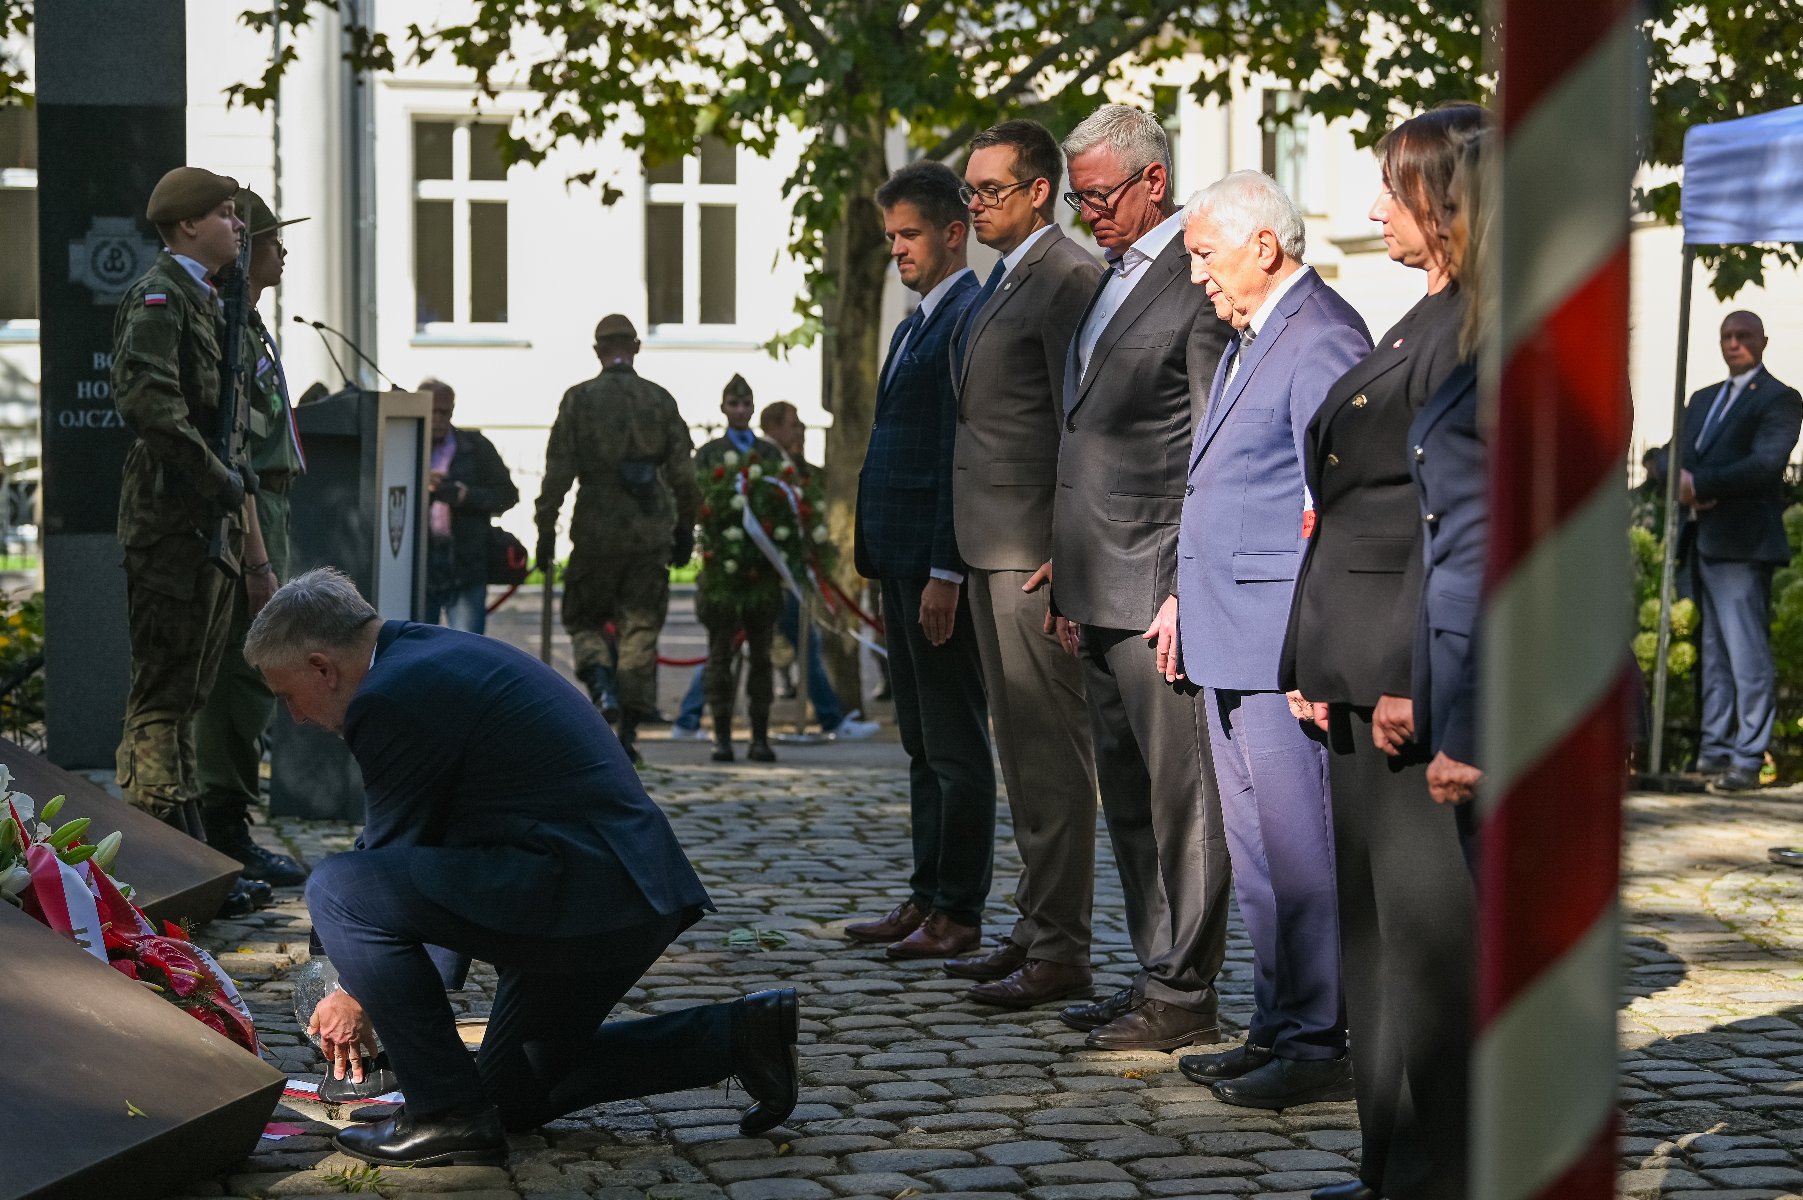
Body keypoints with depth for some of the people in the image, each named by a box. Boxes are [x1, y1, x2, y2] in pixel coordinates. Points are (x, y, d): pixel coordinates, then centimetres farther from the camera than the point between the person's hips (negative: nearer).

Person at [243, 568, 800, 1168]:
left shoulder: (390, 698, -14)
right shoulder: (442, 651, 19)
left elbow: (393, 851, -6)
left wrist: (358, 992, 10)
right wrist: (370, 985, 26)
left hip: (577, 895, -11)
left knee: (336, 887, -12)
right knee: (516, 1094, 24)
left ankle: (448, 1114, -7)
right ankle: (739, 1034, 17)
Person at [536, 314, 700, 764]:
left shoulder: (579, 399, -3)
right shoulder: (661, 400, 4)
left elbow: (558, 473, -6)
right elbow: (684, 474, 5)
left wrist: (546, 531, -1)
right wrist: (685, 529, 15)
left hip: (597, 530, -2)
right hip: (650, 533, 2)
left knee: (583, 618, 14)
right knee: (641, 628, 7)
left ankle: (602, 681, -13)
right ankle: (629, 729, 7)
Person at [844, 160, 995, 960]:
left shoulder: (971, 320, -13)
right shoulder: (915, 326, 19)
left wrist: (946, 572, -22)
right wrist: (880, 559, 17)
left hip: (940, 565, -10)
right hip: (901, 563, 10)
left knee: (955, 744, -4)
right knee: (923, 744, 14)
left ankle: (959, 914, 1)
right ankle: (927, 897, 20)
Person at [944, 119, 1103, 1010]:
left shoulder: (1068, 277, -13)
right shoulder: (1002, 282, 18)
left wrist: (1062, 553, -20)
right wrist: (964, 553, 18)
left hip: (1035, 544, -10)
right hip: (991, 544, 10)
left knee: (1051, 747, -6)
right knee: (1021, 745, 15)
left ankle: (1061, 951, -2)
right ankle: (1037, 926, 24)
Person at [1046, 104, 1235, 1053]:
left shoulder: (1199, 280, -10)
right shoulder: (1111, 279, 19)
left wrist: (1188, 586, -17)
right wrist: (1070, 581, 19)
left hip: (1161, 582, -10)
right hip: (1100, 585, 10)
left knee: (1179, 790, -3)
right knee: (1127, 795, 13)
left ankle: (1185, 995, 2)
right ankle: (1155, 976, 21)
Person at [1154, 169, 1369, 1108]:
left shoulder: (1322, 342, -13)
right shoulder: (1249, 339, 19)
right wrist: (1186, 594, 25)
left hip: (1285, 640, -11)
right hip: (1229, 636, 11)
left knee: (1299, 845, -6)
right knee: (1255, 847, 13)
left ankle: (1320, 1044, 0)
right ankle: (1277, 1028, 21)